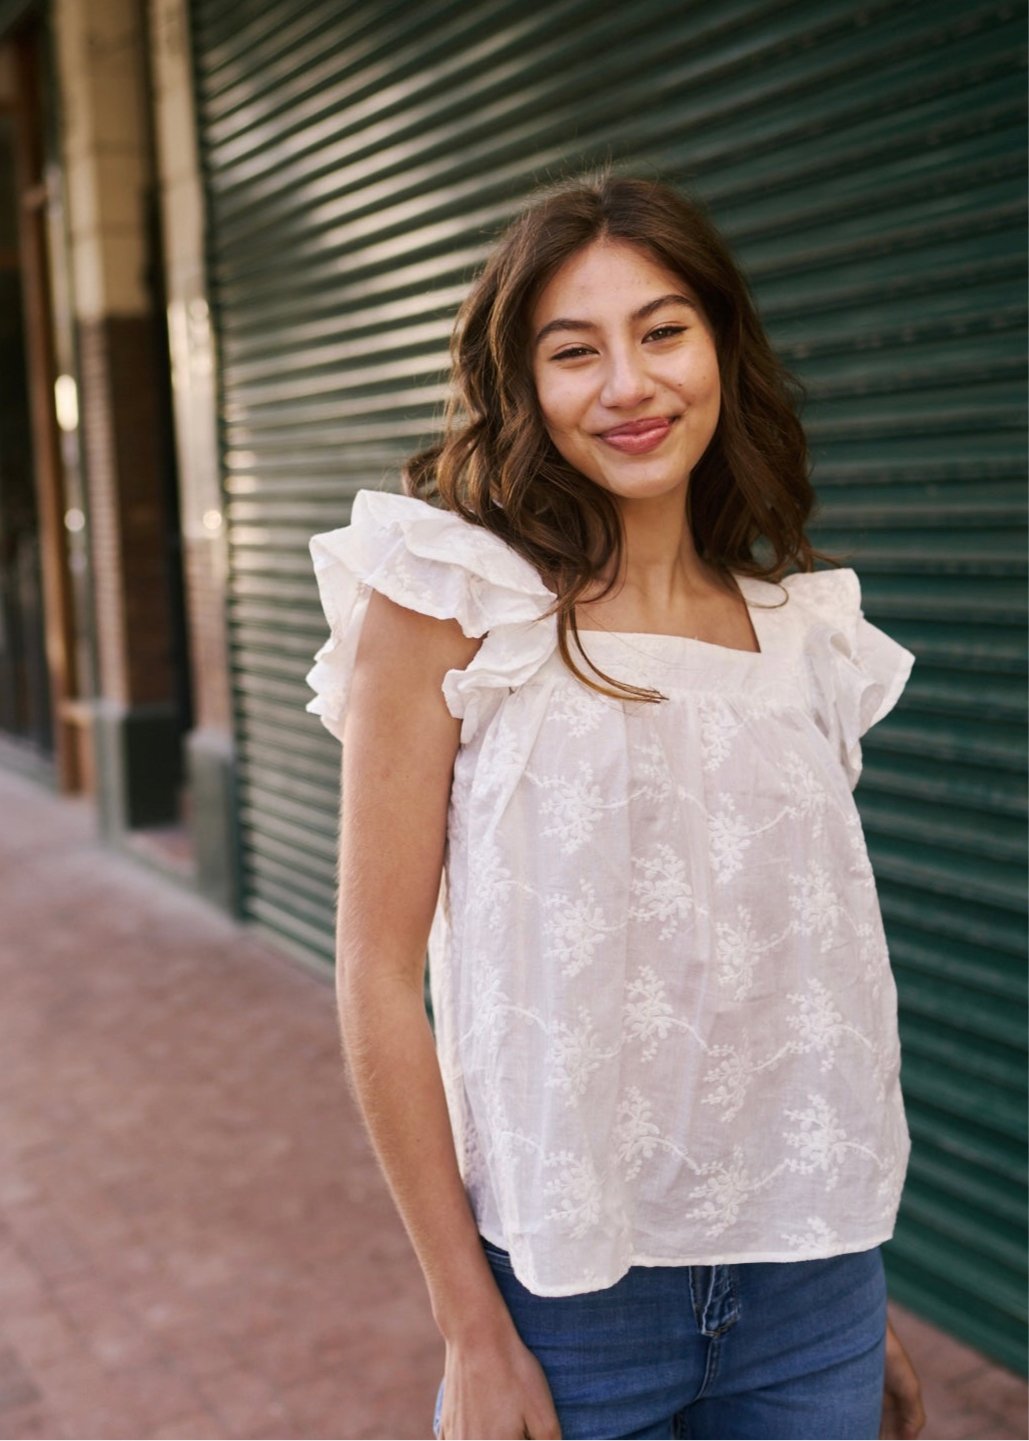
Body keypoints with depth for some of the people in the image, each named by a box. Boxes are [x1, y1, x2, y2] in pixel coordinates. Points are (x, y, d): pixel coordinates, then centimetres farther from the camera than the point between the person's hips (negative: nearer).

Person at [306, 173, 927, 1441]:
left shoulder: (798, 626, 4)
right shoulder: (447, 605, -10)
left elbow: (816, 970, 9)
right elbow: (378, 972, -12)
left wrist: (859, 1308, 12)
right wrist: (473, 1337, -11)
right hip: (571, 1283, -4)